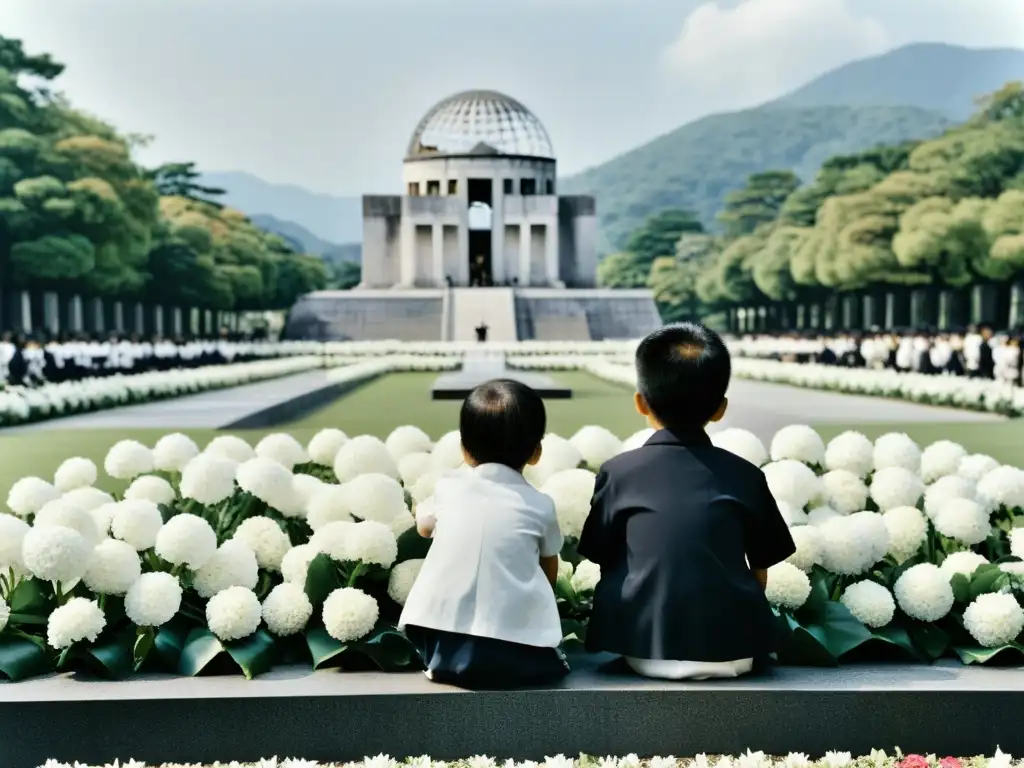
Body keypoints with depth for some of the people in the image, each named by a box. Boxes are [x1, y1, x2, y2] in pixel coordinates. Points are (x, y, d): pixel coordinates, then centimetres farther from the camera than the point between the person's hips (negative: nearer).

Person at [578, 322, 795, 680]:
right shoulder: (745, 475, 1)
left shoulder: (618, 471, -3)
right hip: (732, 652, 1)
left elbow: (606, 566, 5)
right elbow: (760, 576, 7)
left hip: (646, 650, -1)